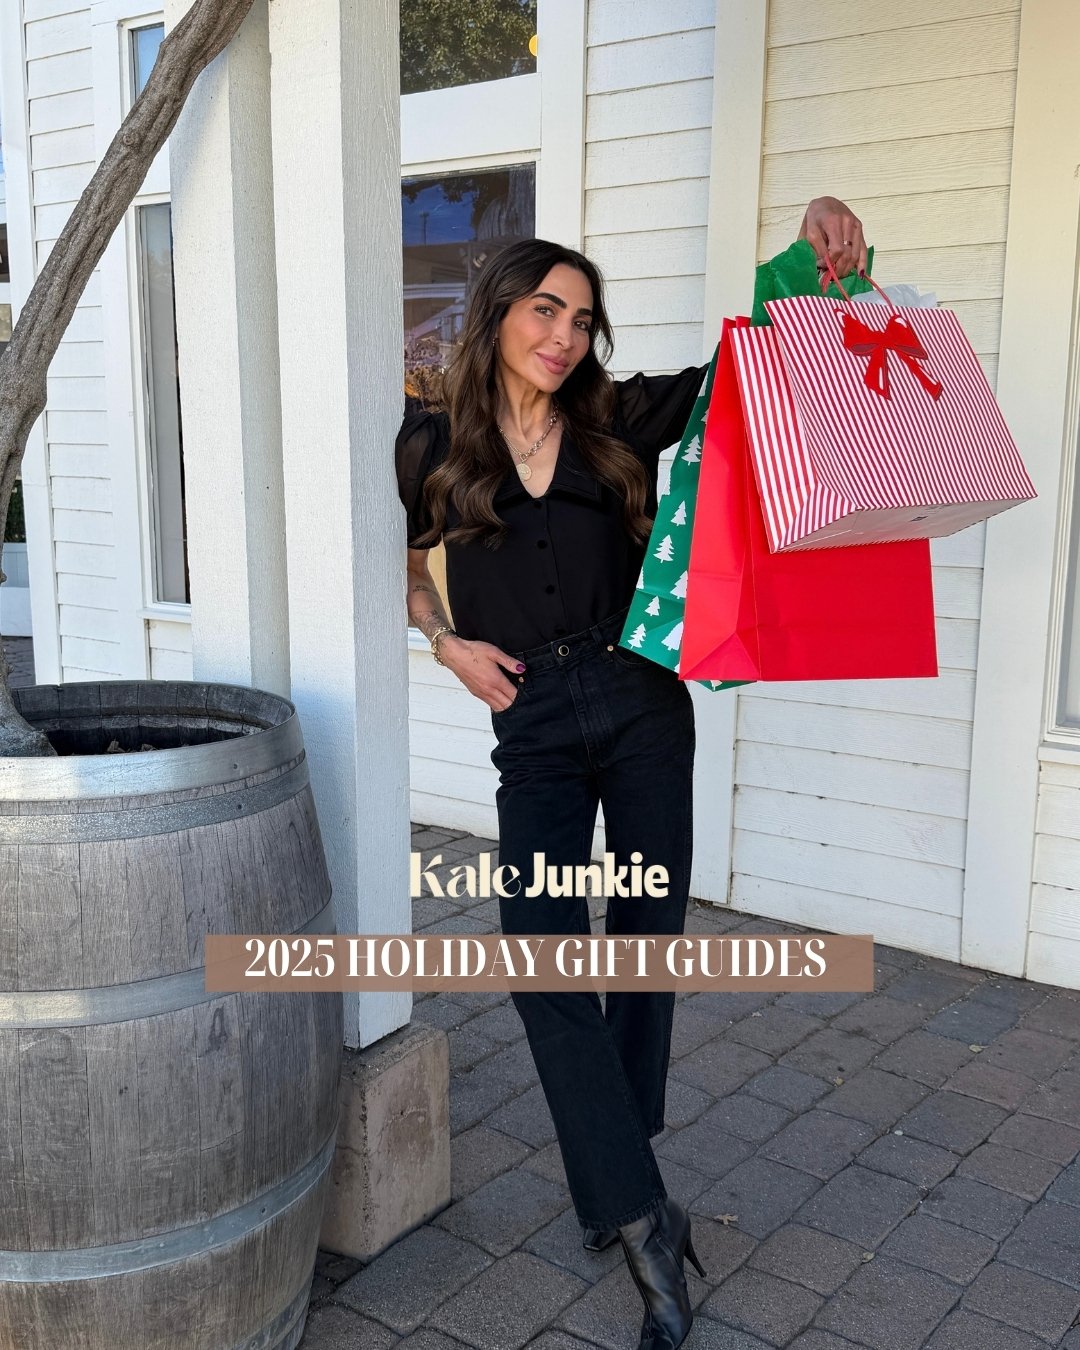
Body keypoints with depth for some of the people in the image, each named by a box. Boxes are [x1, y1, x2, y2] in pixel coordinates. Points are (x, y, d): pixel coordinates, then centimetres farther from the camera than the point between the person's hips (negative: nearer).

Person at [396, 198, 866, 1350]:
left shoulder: (622, 422, 3)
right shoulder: (435, 443, 3)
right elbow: (397, 553, 18)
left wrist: (822, 246, -11)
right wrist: (446, 642, 4)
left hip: (640, 703, 1)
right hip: (535, 725, -1)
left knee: (645, 941, 7)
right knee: (539, 950, -12)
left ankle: (613, 1182, 26)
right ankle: (641, 1212, -2)